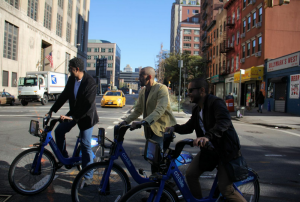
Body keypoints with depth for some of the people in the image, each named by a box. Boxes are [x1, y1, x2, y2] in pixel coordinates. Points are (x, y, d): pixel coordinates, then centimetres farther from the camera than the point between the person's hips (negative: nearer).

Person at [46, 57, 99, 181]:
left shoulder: (90, 82, -23)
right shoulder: (71, 79, -1)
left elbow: (87, 104, -26)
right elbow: (64, 95, 8)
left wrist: (72, 117, -29)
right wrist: (52, 110, 7)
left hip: (86, 116, -7)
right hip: (73, 113, 7)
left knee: (85, 145, -3)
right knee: (59, 130, 1)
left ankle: (88, 176, 9)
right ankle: (64, 158, 21)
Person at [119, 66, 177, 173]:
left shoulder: (161, 89, -14)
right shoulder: (142, 91, 11)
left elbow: (160, 109, -28)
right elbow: (138, 110, 13)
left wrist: (143, 122, -39)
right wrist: (126, 121, -3)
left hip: (162, 128, -7)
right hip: (151, 128, 7)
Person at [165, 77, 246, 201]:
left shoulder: (216, 103, -19)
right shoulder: (196, 109, 9)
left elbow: (224, 121, -37)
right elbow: (189, 127, 11)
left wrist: (208, 136, -52)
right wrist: (174, 128, -8)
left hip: (226, 149, -8)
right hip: (209, 148, 8)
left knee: (225, 189, -9)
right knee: (190, 174, -1)